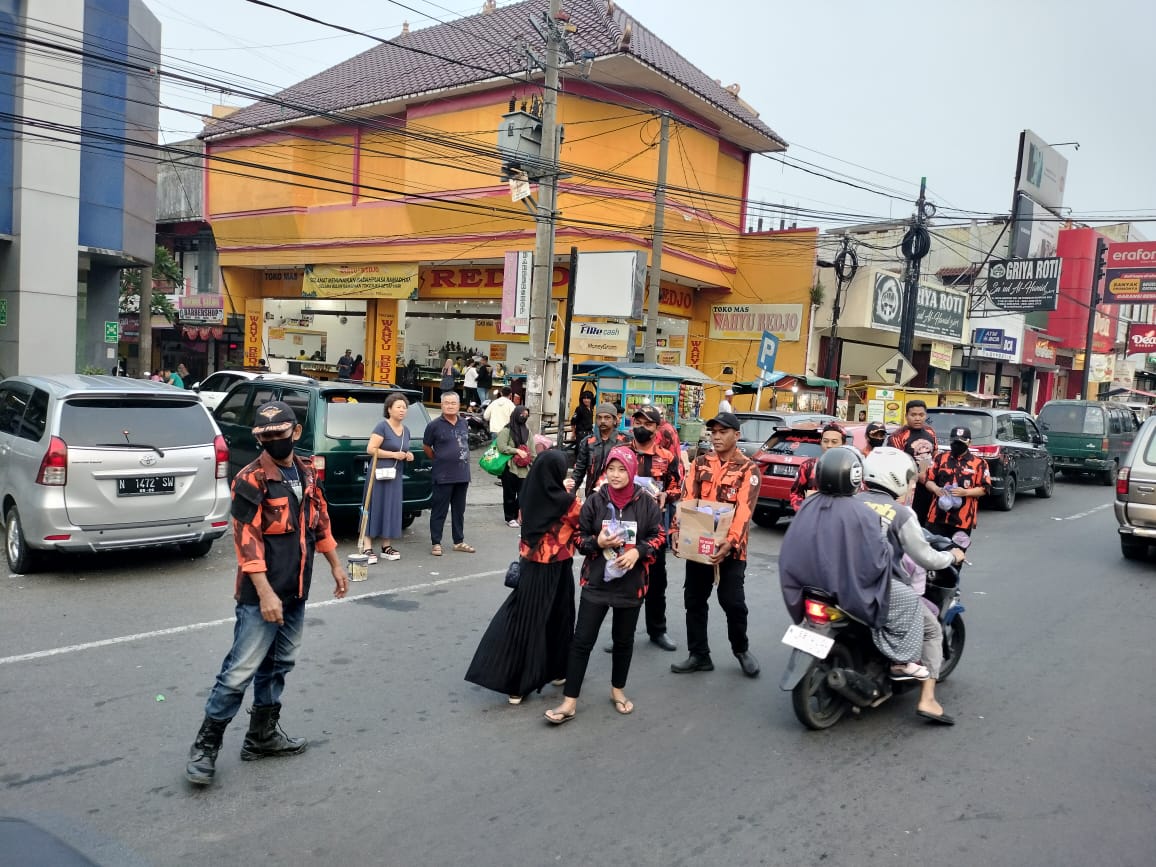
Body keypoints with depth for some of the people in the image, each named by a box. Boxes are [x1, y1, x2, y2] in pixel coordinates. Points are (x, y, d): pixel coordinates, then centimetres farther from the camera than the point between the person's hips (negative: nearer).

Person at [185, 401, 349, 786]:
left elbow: (320, 521, 19)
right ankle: (205, 745, 9)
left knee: (279, 665, 17)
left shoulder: (306, 473, 8)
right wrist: (265, 593, -24)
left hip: (296, 593, 7)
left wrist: (335, 566, 21)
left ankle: (263, 735, 30)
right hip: (262, 595, -7)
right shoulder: (251, 480, -14)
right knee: (239, 672, -4)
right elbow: (247, 541, -19)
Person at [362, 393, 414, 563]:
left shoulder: (406, 430, 13)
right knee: (375, 508, -6)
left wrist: (408, 455, 7)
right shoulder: (382, 426, -10)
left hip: (396, 475, 7)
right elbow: (371, 449, -16)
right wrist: (394, 454, -18)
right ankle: (368, 548, -4)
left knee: (392, 509, 8)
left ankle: (387, 546, 14)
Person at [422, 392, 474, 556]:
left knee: (459, 511, 14)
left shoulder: (464, 423, 9)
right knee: (439, 511, 0)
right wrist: (438, 460, 9)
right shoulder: (435, 425, -8)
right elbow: (426, 446, 3)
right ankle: (435, 543, 9)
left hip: (462, 475, 6)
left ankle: (459, 542, 23)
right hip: (443, 476, -5)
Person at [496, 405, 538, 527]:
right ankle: (510, 517, 16)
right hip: (510, 467, -4)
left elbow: (532, 449, 13)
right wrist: (517, 451, -14)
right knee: (509, 494, 5)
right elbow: (501, 447, -15)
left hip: (524, 468, 4)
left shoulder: (527, 431, 13)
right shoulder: (506, 430, -5)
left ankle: (518, 515, 13)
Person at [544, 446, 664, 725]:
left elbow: (658, 537, 1)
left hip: (631, 582, 0)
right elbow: (579, 537, 2)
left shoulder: (646, 502, -5)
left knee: (624, 640, 15)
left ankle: (617, 690, 36)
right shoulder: (594, 501, -5)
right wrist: (597, 542, -18)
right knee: (582, 639, -2)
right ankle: (569, 702, 4)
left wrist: (638, 551, -16)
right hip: (596, 581, 0)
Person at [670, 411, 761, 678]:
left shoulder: (748, 469, -5)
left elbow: (744, 510, -16)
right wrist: (678, 531, -17)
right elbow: (687, 499, -2)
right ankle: (699, 655, 23)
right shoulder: (700, 463, 6)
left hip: (730, 548, -4)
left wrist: (730, 543, -29)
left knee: (733, 601, -1)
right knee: (694, 600, 9)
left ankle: (741, 649, 26)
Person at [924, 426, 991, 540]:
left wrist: (965, 492, -17)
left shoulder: (979, 463, 2)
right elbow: (928, 480, 10)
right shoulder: (940, 458, 9)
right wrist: (936, 489, -12)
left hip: (963, 520, -1)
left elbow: (985, 489, -1)